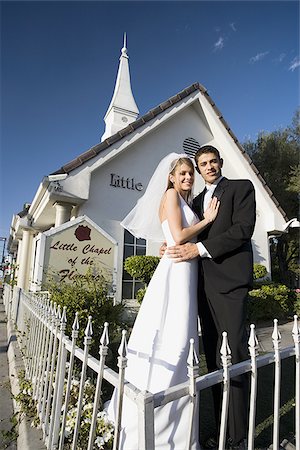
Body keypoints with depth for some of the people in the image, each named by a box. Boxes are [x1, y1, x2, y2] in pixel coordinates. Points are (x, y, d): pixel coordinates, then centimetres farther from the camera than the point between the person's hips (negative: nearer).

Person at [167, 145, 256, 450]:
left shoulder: (241, 187, 4)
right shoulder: (197, 200, 22)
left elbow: (242, 229, -10)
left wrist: (200, 249, -15)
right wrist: (174, 246, 2)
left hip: (229, 282, -6)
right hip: (204, 285, 6)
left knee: (234, 357, -3)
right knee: (214, 360, 11)